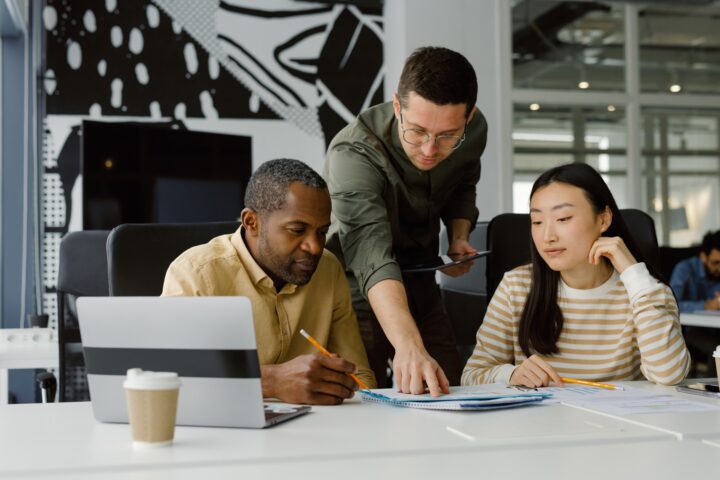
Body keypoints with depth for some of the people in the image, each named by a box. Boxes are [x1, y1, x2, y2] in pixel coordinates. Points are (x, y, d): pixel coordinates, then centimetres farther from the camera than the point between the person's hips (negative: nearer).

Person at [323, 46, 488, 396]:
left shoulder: (474, 131, -12)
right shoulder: (353, 153, -32)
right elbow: (372, 259, -44)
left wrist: (459, 237, -7)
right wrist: (408, 346, -57)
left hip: (419, 289, 5)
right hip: (358, 297, -5)